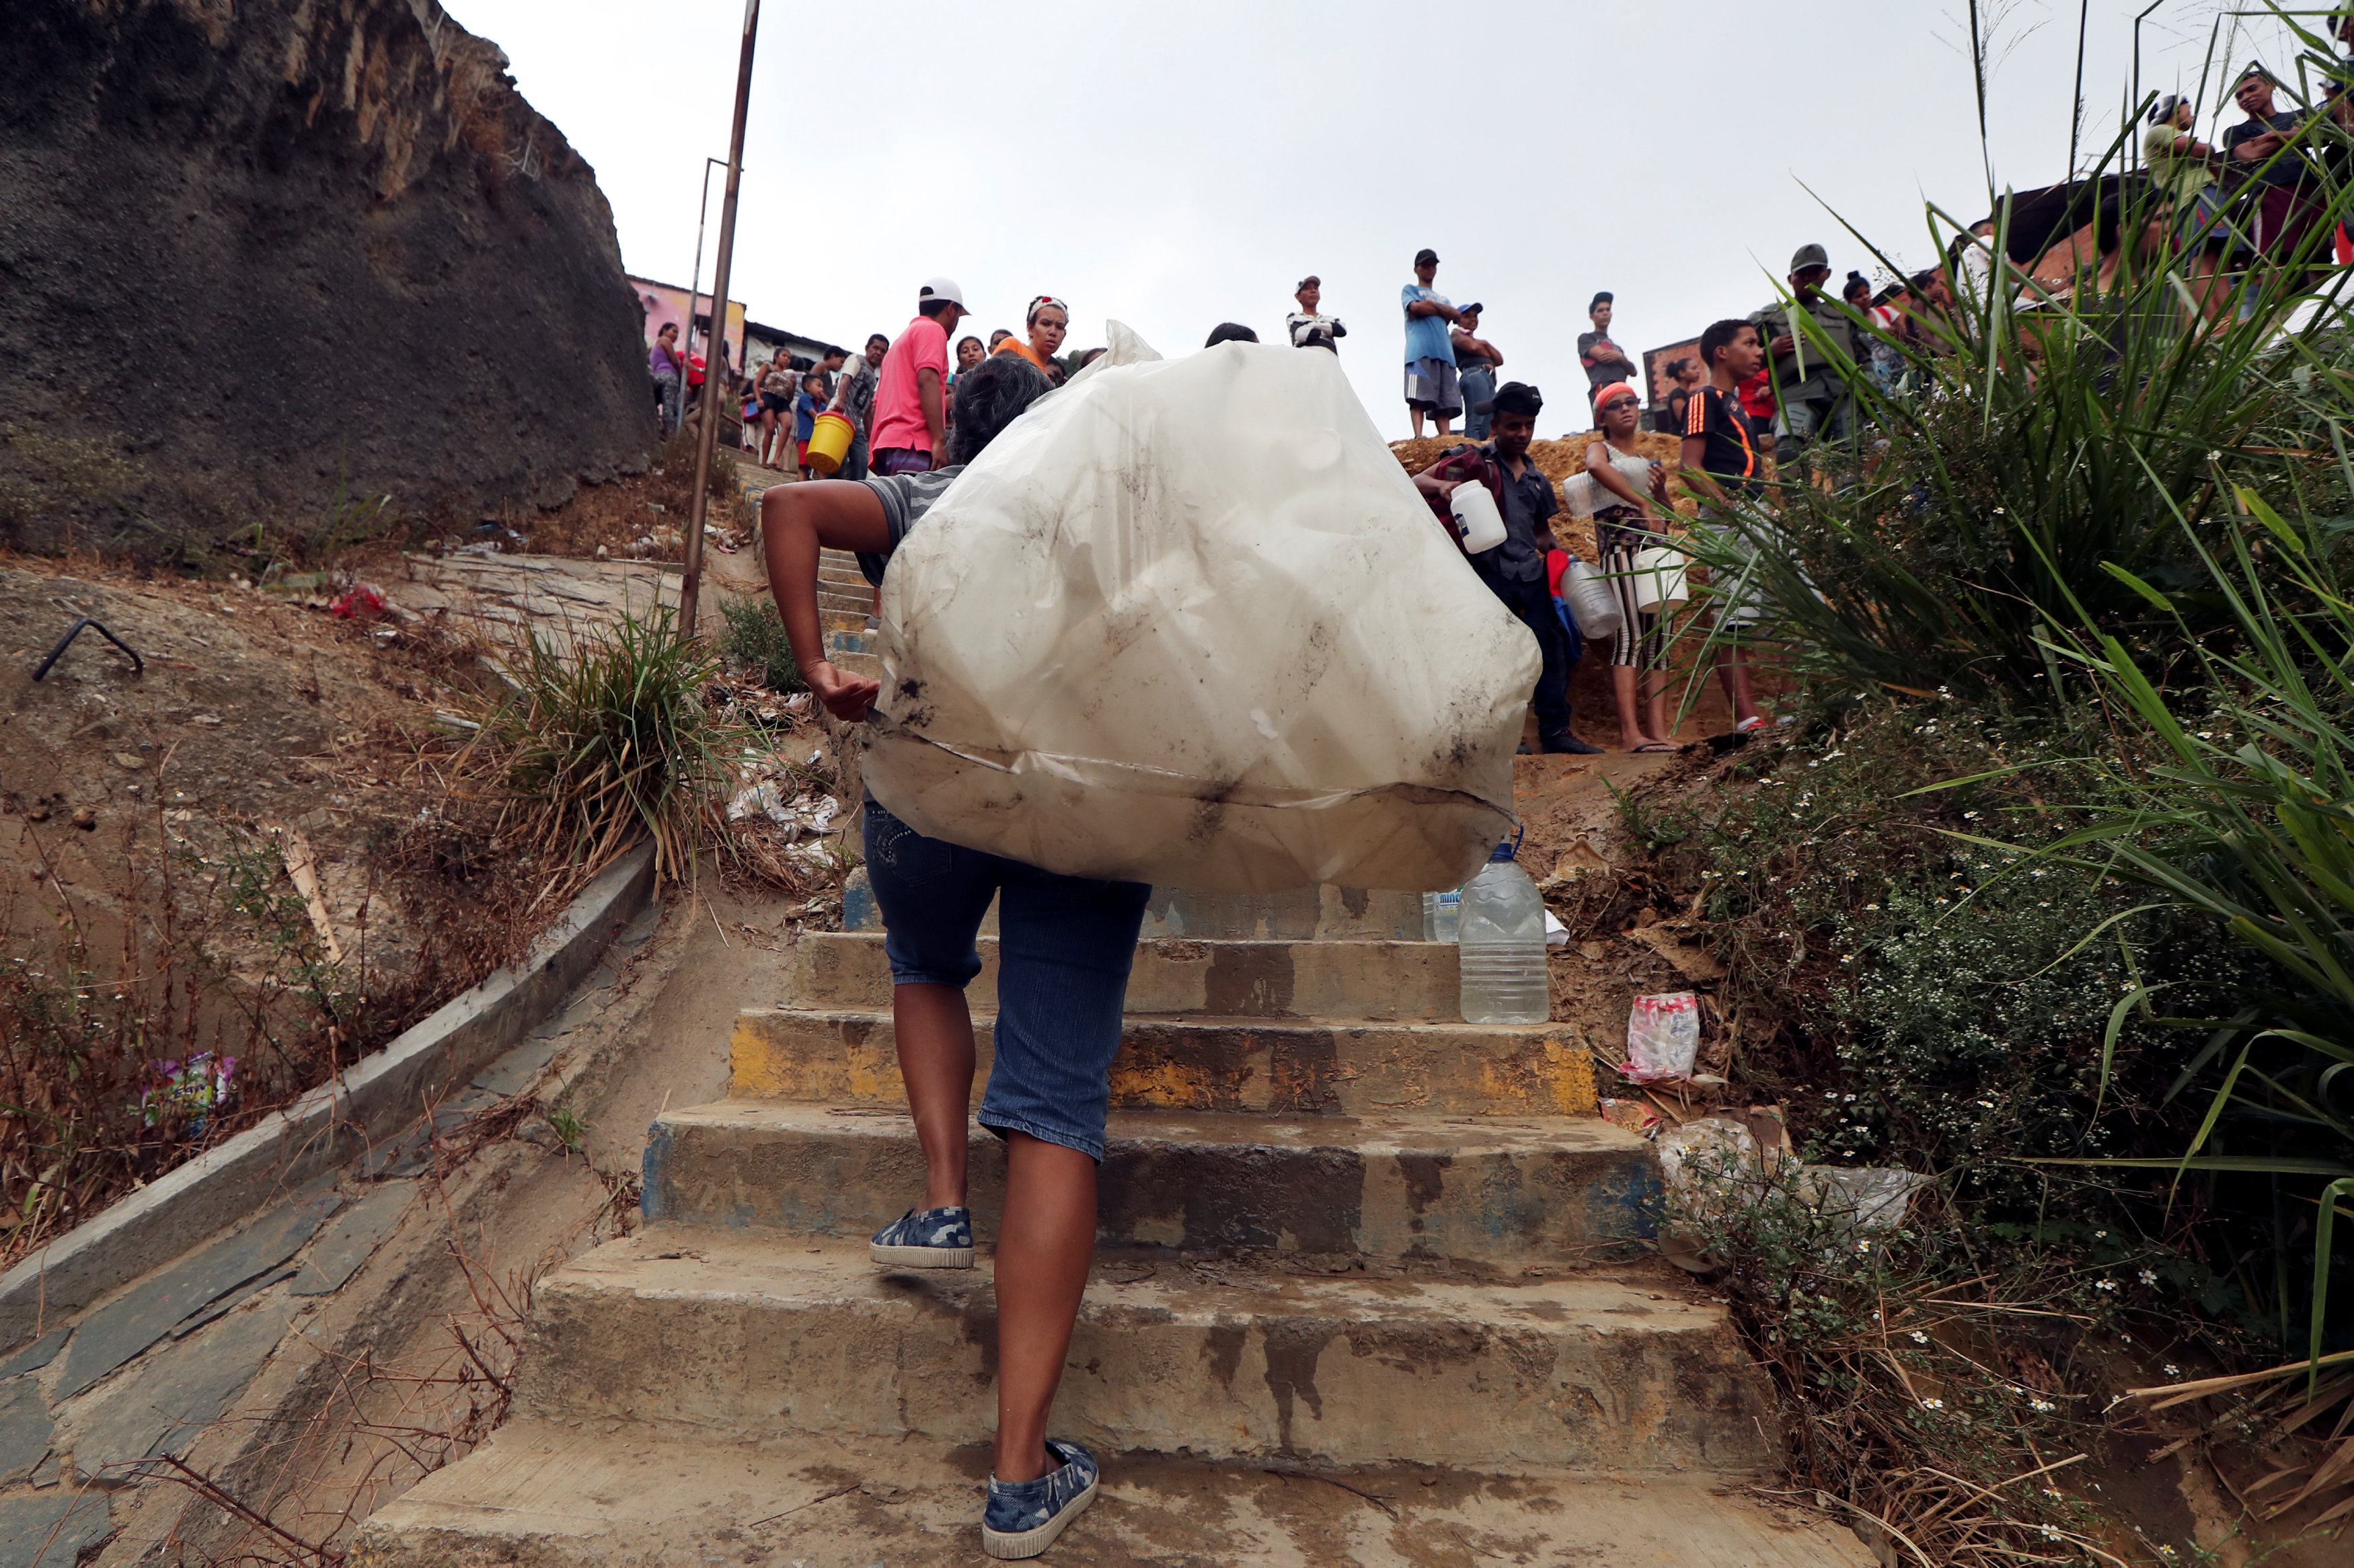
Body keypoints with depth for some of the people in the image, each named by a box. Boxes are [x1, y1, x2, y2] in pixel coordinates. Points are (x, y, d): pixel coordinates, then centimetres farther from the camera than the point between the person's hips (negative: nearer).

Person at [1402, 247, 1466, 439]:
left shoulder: (1444, 298, 34)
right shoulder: (1410, 290, 21)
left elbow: (1456, 315, 12)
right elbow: (1415, 307, -3)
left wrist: (1431, 306, 2)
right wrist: (1442, 310, 8)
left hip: (1444, 350, 6)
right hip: (1420, 349, -6)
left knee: (1445, 398, -6)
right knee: (1418, 395, -20)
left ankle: (1445, 437, -13)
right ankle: (1418, 436, -30)